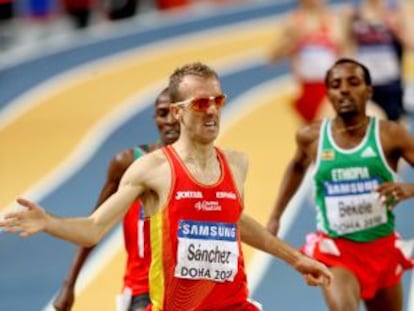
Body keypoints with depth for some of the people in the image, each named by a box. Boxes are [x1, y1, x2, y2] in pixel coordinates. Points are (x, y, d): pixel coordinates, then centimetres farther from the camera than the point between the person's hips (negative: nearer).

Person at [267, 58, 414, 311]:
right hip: (335, 250, -2)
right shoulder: (312, 137, -3)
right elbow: (298, 167, 20)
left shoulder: (391, 135, -10)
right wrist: (276, 216, 21)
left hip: (382, 249, 2)